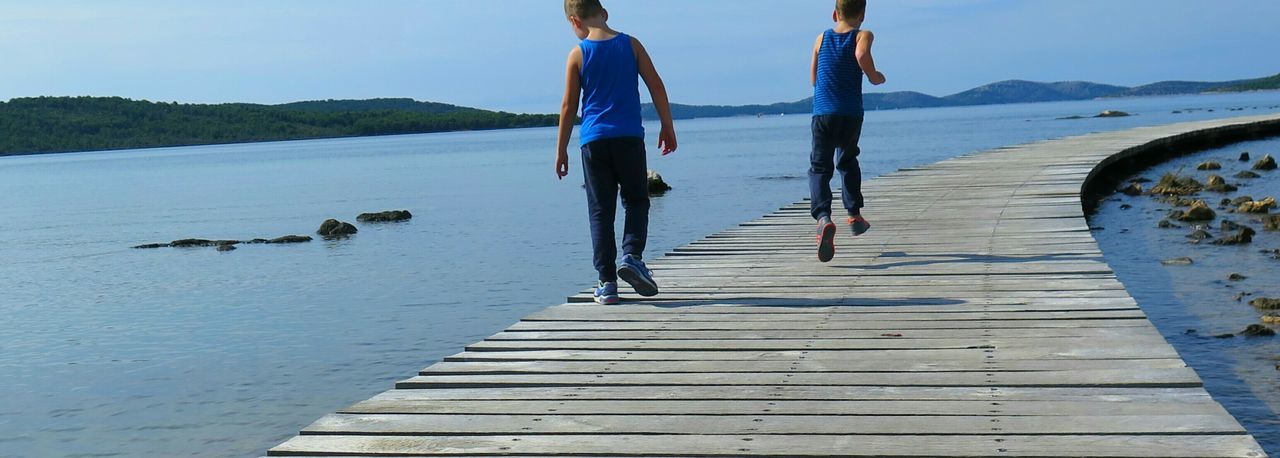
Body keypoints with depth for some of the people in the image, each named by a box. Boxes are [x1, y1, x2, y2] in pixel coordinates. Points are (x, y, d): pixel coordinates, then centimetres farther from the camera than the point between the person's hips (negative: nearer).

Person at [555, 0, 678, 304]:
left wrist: (561, 150, 8)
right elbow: (656, 86, 2)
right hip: (629, 137, 0)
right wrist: (667, 127, 11)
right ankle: (631, 255, -11)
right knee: (637, 201, 12)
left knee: (600, 211, 5)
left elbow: (569, 106, 1)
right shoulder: (631, 45, 3)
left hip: (594, 141, 0)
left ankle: (606, 281, 3)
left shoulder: (578, 54, 0)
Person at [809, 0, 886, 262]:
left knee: (819, 167, -5)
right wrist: (876, 77, -2)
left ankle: (823, 218, -30)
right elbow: (861, 55, -19)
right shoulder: (863, 35, 4)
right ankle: (854, 215, 30)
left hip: (822, 113, 0)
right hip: (851, 113, 0)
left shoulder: (821, 39, 14)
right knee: (847, 160, 25)